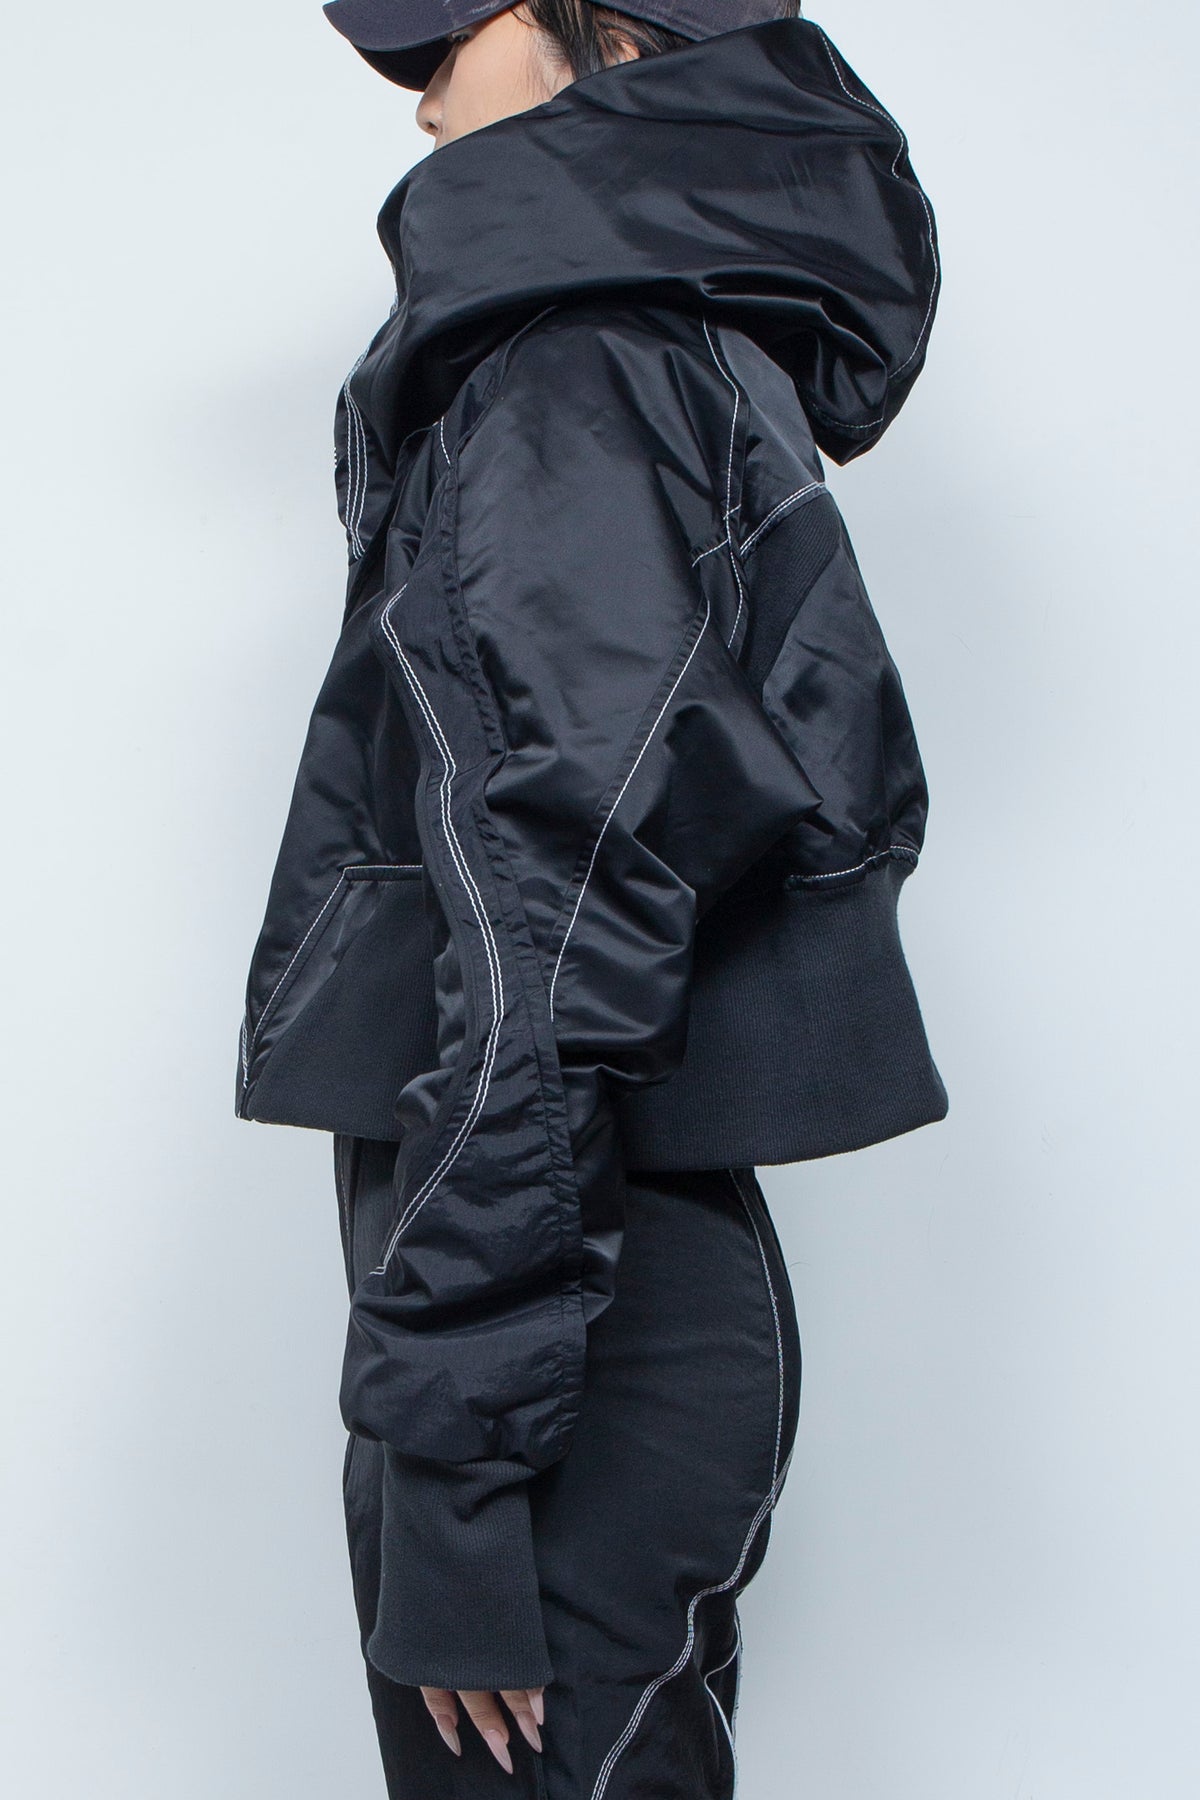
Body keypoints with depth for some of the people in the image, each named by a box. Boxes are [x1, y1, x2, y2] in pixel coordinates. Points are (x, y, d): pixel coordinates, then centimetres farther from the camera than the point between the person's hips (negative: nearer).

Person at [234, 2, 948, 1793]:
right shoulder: (705, 365, 15)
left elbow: (553, 941, -22)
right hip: (659, 1274, 9)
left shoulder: (568, 375, -13)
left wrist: (448, 1452, -20)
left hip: (572, 1316, -9)